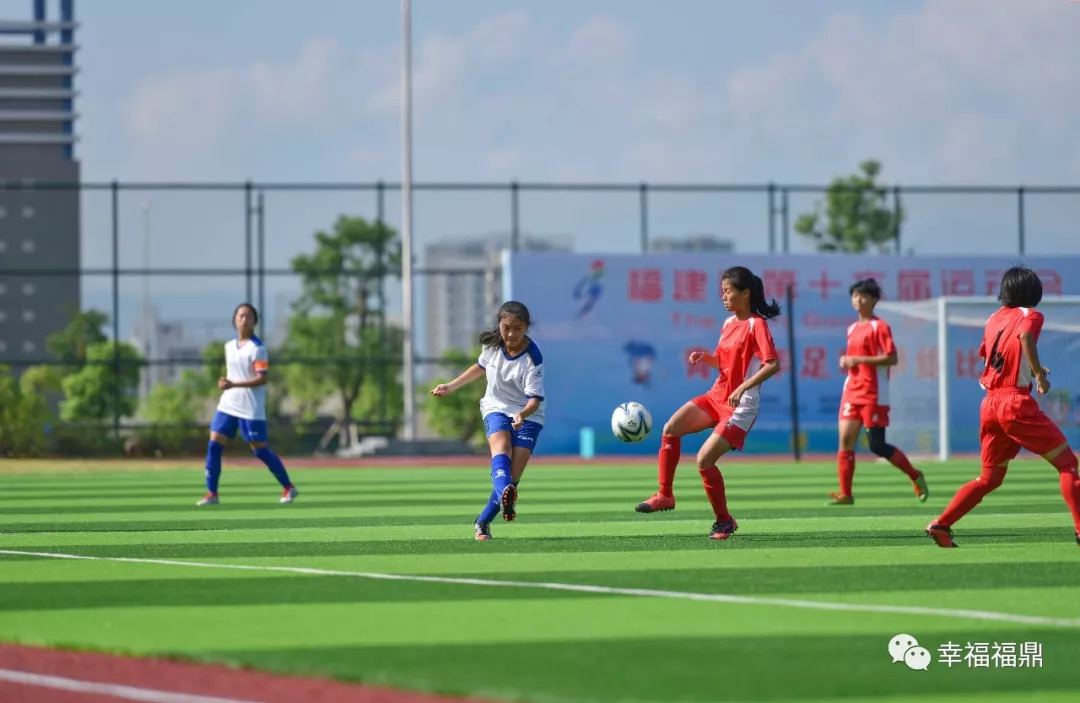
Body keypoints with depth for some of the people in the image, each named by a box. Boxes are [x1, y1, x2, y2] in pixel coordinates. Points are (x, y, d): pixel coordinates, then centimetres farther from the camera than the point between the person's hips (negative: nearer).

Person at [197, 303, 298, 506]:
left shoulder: (257, 348, -11)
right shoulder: (229, 346, 11)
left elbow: (262, 379, -18)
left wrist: (233, 385, -26)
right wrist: (225, 383, 7)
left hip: (251, 409, -6)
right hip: (228, 405, 6)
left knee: (260, 450, -1)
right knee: (214, 445, -4)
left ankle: (288, 488, 14)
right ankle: (212, 493, 0)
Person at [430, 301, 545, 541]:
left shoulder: (532, 358, -22)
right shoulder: (492, 343, -7)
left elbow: (535, 399, -26)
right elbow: (482, 366, 16)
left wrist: (523, 414, -48)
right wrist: (451, 386, 19)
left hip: (528, 414, -2)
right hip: (497, 407, 2)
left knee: (513, 475, -13)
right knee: (500, 450, -30)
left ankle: (483, 522, 4)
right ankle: (505, 497, -58)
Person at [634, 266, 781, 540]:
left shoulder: (756, 325, -13)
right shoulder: (728, 324, 11)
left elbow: (773, 364, -22)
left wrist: (743, 388, -29)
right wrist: (705, 357, 2)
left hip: (740, 406, -8)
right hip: (716, 397, 8)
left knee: (704, 459, -14)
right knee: (670, 428, -10)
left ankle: (724, 521, 4)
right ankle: (665, 495, -2)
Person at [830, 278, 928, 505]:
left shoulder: (880, 327, -7)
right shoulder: (852, 329, 16)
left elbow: (892, 358, -16)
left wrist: (859, 359, -19)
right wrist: (846, 361, 7)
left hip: (874, 395, -7)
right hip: (852, 392, 7)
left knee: (877, 445, -5)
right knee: (845, 439, -5)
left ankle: (916, 477, 15)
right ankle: (845, 494, -4)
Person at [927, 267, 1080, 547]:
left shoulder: (994, 319, 17)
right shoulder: (1030, 315, -2)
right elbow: (1025, 336, -24)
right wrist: (1039, 374, -18)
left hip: (989, 405, 7)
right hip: (1016, 402, -7)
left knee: (990, 477, 17)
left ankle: (941, 525, 9)